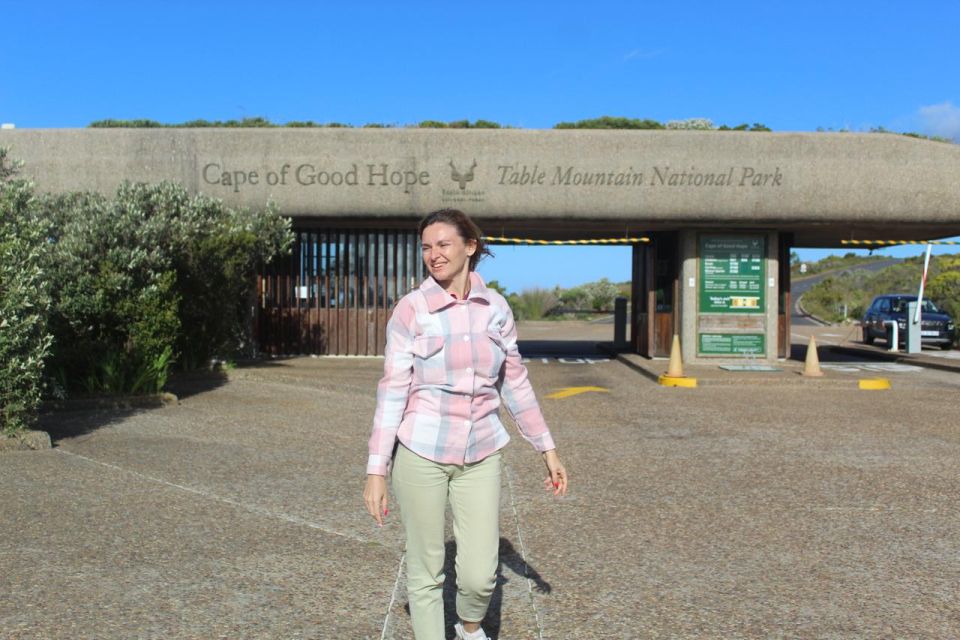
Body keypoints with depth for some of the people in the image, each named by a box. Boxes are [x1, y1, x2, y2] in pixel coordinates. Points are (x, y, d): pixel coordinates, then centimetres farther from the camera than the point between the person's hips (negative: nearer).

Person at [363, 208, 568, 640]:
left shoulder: (495, 307, 3)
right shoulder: (411, 309, -7)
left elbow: (514, 383, 10)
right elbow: (392, 390, -7)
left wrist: (548, 450, 11)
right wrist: (376, 471, -11)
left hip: (480, 457, 3)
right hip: (420, 453, -2)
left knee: (479, 576, 3)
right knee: (425, 572, 7)